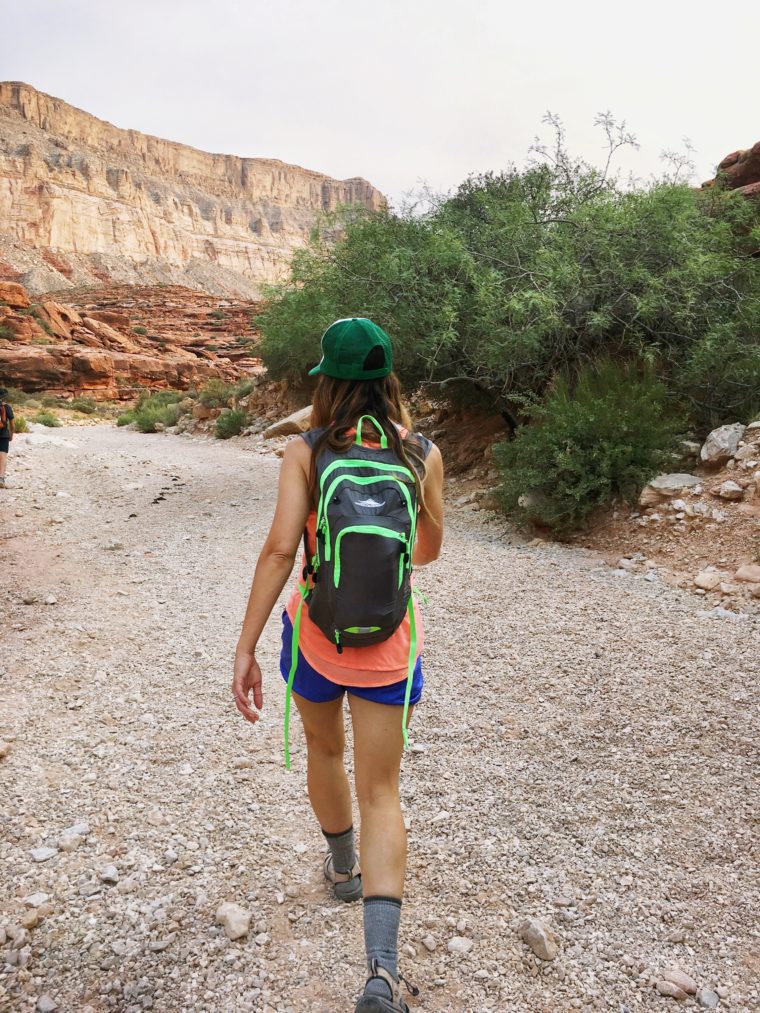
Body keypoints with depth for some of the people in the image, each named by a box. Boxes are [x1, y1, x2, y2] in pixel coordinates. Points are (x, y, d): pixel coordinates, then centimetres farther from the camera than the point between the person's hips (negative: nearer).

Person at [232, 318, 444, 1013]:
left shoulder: (305, 452, -9)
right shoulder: (424, 454, -4)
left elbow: (279, 550, -18)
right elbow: (428, 551, 7)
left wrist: (245, 649, -14)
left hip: (314, 633, 0)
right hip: (389, 644, 1)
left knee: (324, 751, 27)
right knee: (380, 791, 9)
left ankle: (342, 869, 50)